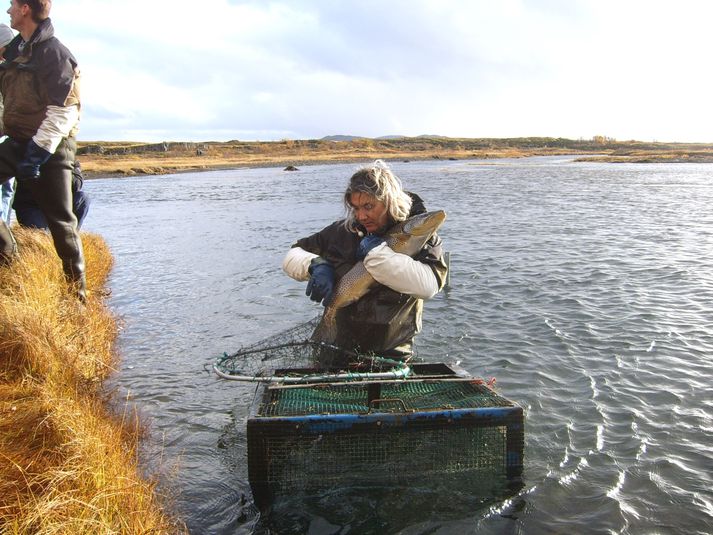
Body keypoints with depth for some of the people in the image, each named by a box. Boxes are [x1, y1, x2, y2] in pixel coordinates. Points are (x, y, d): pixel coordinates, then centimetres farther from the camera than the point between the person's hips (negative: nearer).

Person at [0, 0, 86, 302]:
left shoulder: (53, 52, -12)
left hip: (50, 149, -7)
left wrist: (37, 152, -23)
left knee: (60, 221, -2)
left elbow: (63, 112, -19)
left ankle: (78, 287, 9)